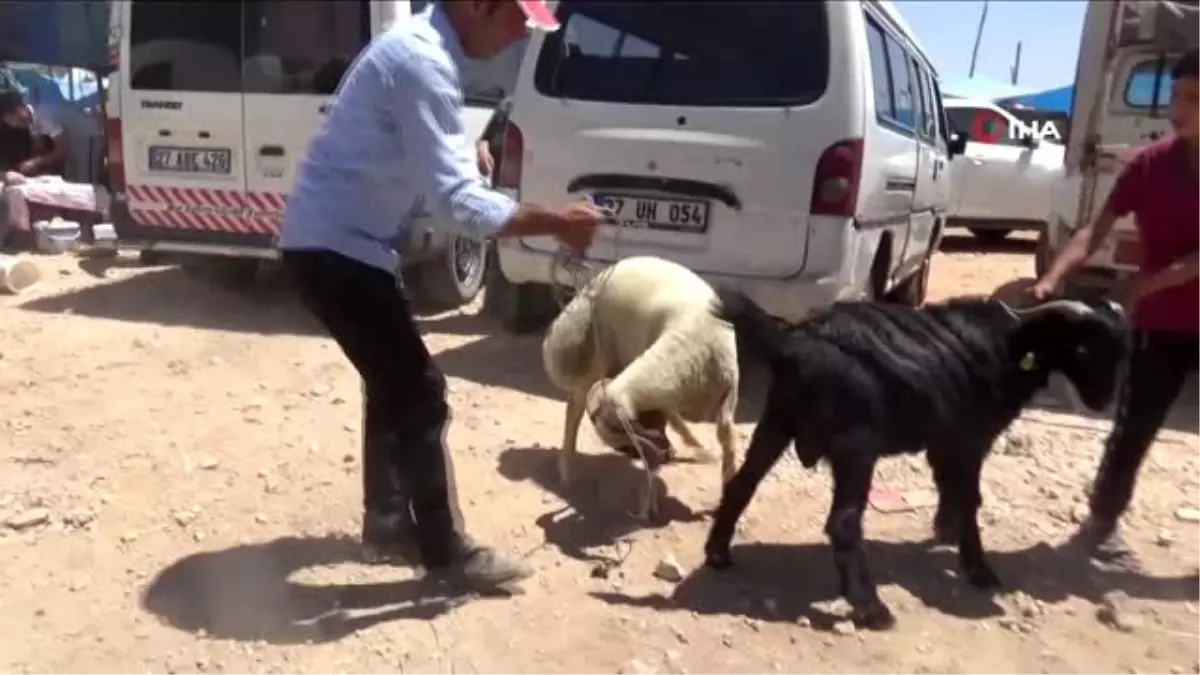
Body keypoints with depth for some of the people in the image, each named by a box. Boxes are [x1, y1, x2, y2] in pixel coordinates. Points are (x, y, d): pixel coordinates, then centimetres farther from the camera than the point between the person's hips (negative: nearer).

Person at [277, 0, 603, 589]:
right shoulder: (423, 62, -23)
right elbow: (459, 202, -28)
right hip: (333, 248, -10)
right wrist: (555, 222, -23)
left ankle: (387, 524, 29)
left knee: (394, 385, 17)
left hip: (335, 240, 10)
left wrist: (461, 149, 5)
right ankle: (444, 548, 8)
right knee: (418, 392, -6)